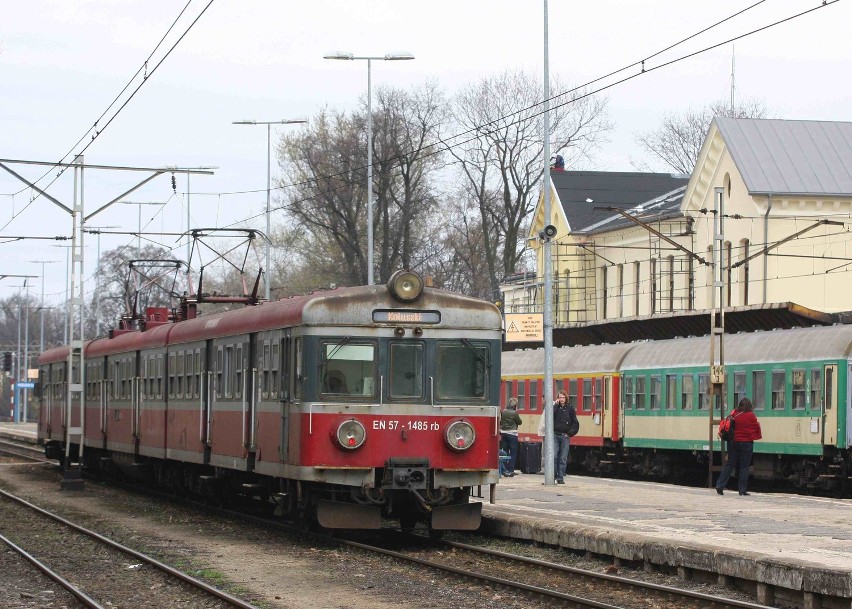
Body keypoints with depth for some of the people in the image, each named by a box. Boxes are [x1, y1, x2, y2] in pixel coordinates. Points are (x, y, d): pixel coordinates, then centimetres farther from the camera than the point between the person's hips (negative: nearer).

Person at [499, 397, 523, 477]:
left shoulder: (503, 412, 2)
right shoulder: (514, 413, -14)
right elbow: (520, 422, -3)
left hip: (504, 433, 5)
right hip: (512, 434, -5)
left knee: (505, 452, 10)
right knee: (513, 453, 1)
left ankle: (505, 470, 12)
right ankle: (510, 471, -2)